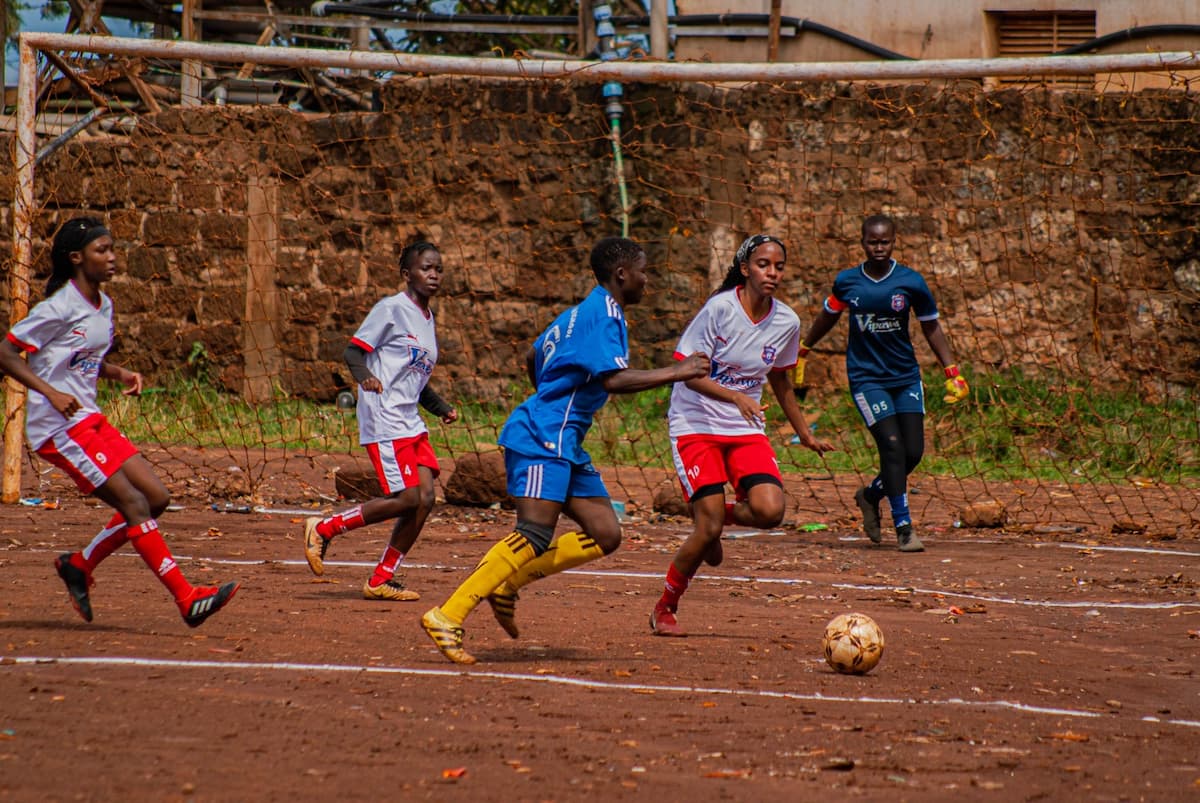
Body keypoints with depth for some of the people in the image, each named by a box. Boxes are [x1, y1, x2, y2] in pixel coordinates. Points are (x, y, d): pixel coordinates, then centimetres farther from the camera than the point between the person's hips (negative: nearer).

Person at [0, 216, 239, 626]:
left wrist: (119, 373, 5)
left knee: (156, 497, 2)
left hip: (90, 420, 9)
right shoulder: (60, 308, -14)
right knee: (134, 503, -14)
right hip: (59, 427, -9)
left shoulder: (103, 305, 11)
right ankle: (187, 599, -14)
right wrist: (50, 392, -26)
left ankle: (79, 565, 16)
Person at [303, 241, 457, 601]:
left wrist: (442, 408, 17)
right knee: (406, 498, -14)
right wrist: (365, 376, -29)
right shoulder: (391, 309, -7)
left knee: (425, 498, -2)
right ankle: (324, 528, 1)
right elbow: (354, 350, -10)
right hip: (383, 420, -9)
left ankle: (381, 580, 6)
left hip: (411, 423, 9)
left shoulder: (427, 319, 19)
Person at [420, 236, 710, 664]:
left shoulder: (582, 312, 20)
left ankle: (507, 585, 5)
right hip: (543, 438, -10)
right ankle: (447, 616, -24)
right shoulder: (603, 314, -11)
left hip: (565, 445, 10)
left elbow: (533, 359, 32)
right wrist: (677, 372, -19)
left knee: (605, 535, 2)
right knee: (535, 535, -21)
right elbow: (615, 379, -25)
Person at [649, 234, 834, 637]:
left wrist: (805, 434, 24)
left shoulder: (787, 323, 1)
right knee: (708, 529, -14)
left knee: (770, 510, -20)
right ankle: (664, 610, 9)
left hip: (746, 429, 4)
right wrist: (736, 396, -30)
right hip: (695, 424, -4)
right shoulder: (720, 308, -14)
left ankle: (722, 514, 16)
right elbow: (689, 373, -16)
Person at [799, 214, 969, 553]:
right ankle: (904, 528, -7)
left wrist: (952, 372, 2)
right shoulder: (847, 282, -3)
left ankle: (871, 495, 26)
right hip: (866, 377, -2)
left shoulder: (911, 282, -4)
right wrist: (802, 350, 26)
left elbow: (931, 328, 6)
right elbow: (828, 316, 17)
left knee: (913, 451, -3)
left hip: (906, 376, 2)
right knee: (892, 447, -15)